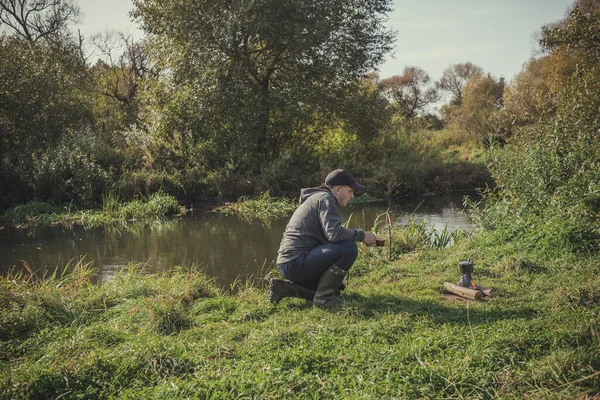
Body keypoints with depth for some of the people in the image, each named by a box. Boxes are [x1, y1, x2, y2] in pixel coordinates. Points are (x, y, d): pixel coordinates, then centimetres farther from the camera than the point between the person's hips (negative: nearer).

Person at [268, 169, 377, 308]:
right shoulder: (325, 198, -8)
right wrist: (362, 235, -10)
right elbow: (334, 234, -23)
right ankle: (323, 297, -9)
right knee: (349, 248, -20)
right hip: (296, 262, -11)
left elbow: (328, 237, 25)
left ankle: (284, 288, 14)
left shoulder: (315, 198, 23)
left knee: (338, 289, 23)